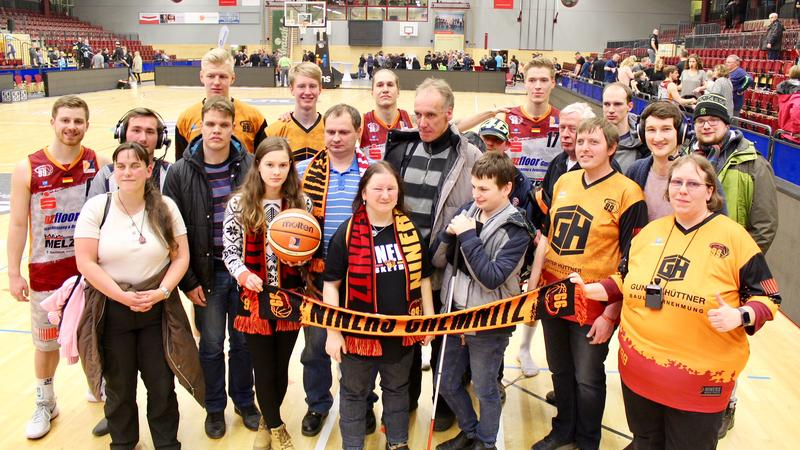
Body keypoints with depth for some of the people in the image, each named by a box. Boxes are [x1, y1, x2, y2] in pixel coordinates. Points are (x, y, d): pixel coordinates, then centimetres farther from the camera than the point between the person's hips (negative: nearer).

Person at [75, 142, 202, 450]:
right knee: (119, 387, 13)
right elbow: (85, 262, -10)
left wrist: (162, 291, -14)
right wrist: (122, 296, -16)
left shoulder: (165, 207, -1)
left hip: (158, 308, 1)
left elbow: (181, 256, 0)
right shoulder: (97, 207, -6)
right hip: (111, 310, -1)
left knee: (162, 385, 7)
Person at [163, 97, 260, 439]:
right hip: (207, 273, 0)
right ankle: (214, 407, 33)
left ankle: (244, 401, 35)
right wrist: (188, 281, -6)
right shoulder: (181, 172, -5)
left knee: (244, 341, 14)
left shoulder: (250, 166, -4)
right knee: (211, 344, 12)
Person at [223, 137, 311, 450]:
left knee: (281, 367, 13)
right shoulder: (239, 203, -4)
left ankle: (268, 422, 39)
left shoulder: (301, 202, 1)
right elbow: (230, 251, -3)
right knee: (264, 369, 7)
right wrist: (243, 273, -21)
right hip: (254, 298, -1)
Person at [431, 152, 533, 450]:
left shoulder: (516, 230, -15)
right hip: (455, 314, 6)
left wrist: (468, 236, -25)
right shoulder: (466, 212, -1)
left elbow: (492, 278, -25)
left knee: (485, 390, 12)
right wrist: (449, 235, -16)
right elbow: (437, 260, 2)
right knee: (447, 384, 19)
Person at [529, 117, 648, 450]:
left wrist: (611, 314, -13)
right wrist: (532, 285, 10)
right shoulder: (564, 182, 5)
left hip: (593, 304, -5)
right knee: (560, 372, 20)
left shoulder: (627, 193, -12)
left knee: (587, 379, 10)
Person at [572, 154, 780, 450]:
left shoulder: (734, 237, -9)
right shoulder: (649, 231, 6)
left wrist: (739, 316, -24)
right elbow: (625, 281, 17)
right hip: (638, 370, 5)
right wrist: (589, 290, 3)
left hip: (700, 380, -4)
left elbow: (767, 296, -5)